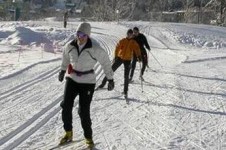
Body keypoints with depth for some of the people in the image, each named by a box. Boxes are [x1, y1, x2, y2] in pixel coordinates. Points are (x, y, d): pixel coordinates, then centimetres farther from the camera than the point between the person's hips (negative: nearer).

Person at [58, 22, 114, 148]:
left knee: (84, 111, -4)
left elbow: (106, 63, -5)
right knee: (66, 106, -5)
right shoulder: (70, 46, -5)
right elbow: (66, 57, 18)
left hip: (87, 82, -4)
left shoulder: (95, 49, -18)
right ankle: (68, 133, 15)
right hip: (72, 78, 4)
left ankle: (89, 138, 14)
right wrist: (63, 70, 31)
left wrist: (110, 79, 1)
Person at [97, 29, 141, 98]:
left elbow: (137, 49, -9)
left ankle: (125, 91, 8)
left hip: (127, 60, 0)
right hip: (120, 58, 0)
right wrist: (115, 57, -18)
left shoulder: (134, 43, 1)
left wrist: (139, 56, -28)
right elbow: (117, 48, -7)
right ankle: (103, 84, 9)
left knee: (126, 76, -1)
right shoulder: (122, 41, -1)